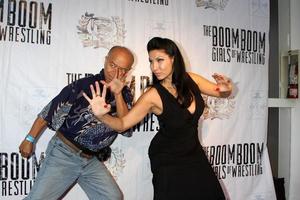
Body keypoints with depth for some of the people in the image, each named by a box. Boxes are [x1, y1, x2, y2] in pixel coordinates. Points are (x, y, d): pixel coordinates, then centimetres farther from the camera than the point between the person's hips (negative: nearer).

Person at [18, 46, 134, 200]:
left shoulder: (124, 94, 2)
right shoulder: (83, 85, -11)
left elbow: (127, 128, -10)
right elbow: (50, 111, -4)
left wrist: (117, 94, -20)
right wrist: (30, 139, -1)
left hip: (92, 160, 4)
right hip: (64, 152, -4)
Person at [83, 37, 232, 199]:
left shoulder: (191, 80, -12)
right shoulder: (153, 95, -24)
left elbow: (221, 93, 3)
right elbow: (122, 124, -20)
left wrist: (226, 89, -21)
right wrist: (101, 115, -40)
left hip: (194, 153, 5)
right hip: (168, 161, -5)